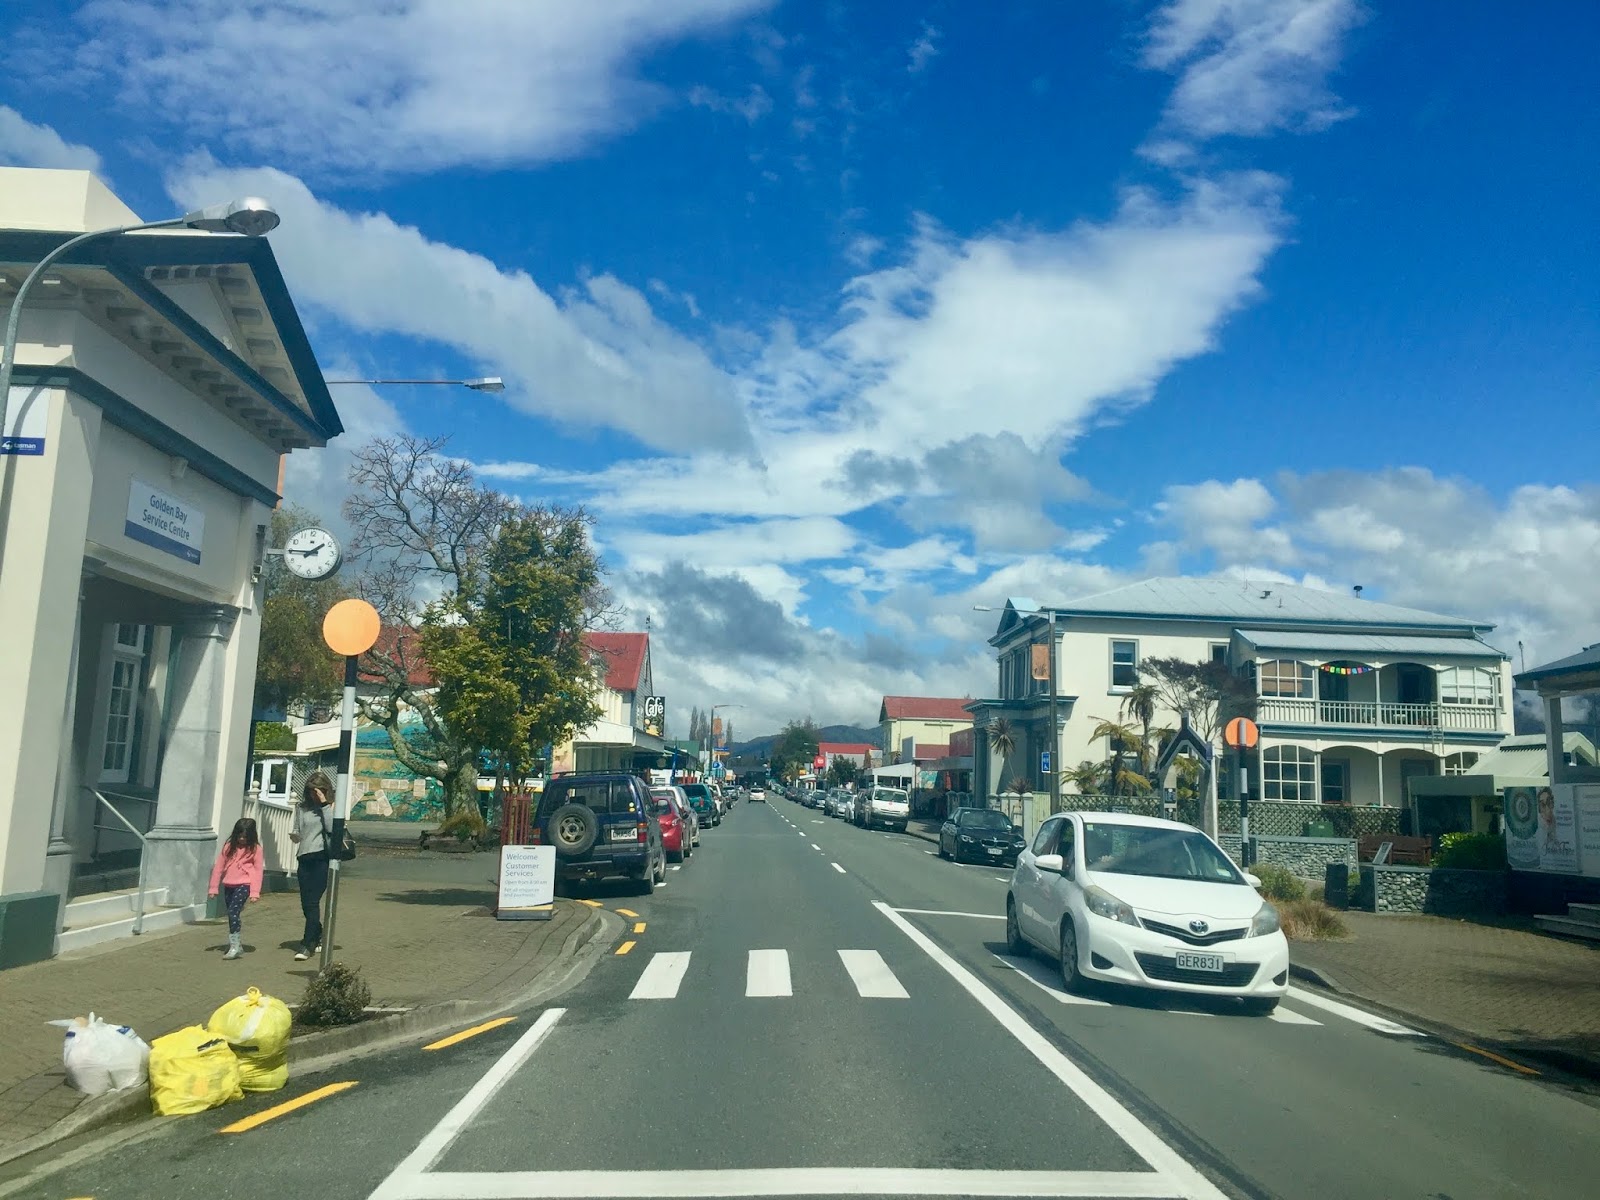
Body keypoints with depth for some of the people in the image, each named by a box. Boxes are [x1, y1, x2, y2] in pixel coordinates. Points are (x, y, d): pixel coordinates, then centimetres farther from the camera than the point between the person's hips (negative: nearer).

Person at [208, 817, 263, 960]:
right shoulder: (229, 846, 7)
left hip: (244, 885, -5)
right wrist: (214, 887, 6)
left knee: (233, 912, -18)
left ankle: (235, 946, -14)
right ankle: (238, 945, 26)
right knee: (233, 914, 13)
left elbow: (258, 870, -4)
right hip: (228, 885, 5)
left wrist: (255, 892, -10)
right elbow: (219, 866, 9)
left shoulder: (255, 848, -3)